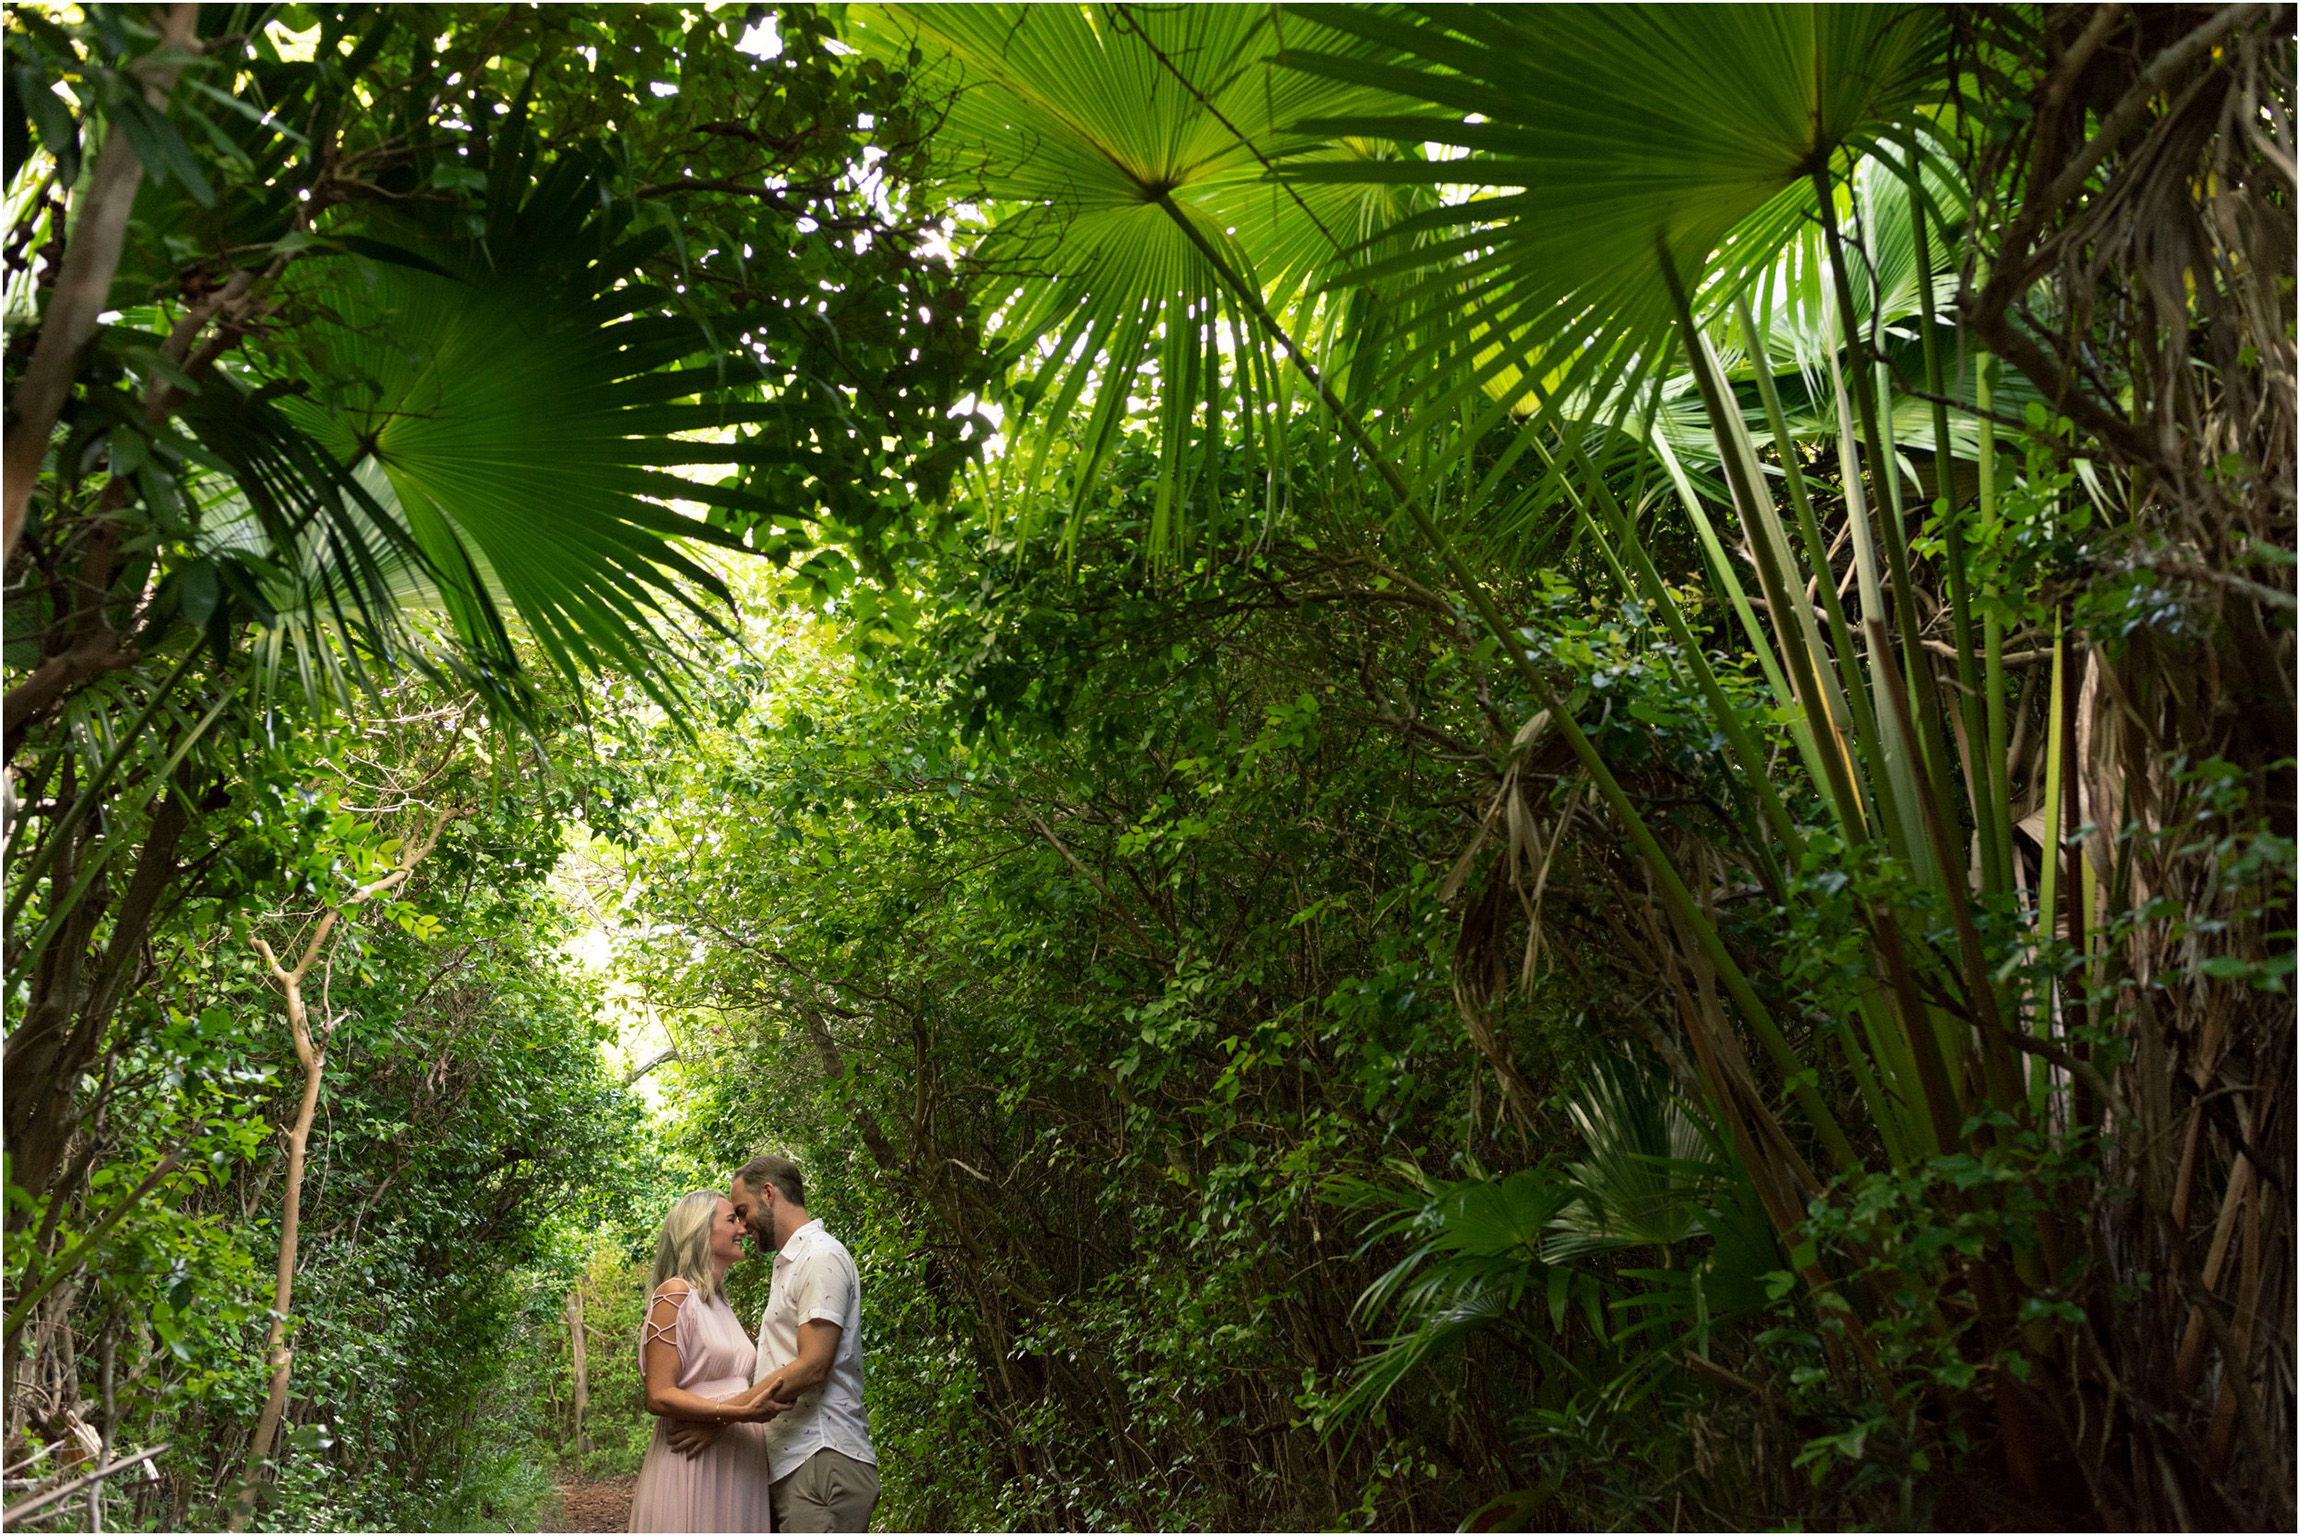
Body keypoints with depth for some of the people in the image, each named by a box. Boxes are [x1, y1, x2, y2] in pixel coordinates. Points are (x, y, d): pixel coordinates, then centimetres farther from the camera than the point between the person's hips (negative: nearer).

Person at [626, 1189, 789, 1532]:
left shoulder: (721, 1305, 18)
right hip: (694, 1463, -8)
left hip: (738, 1465, 8)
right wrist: (735, 1412, -25)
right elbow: (659, 1396, -15)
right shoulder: (675, 1294, -8)